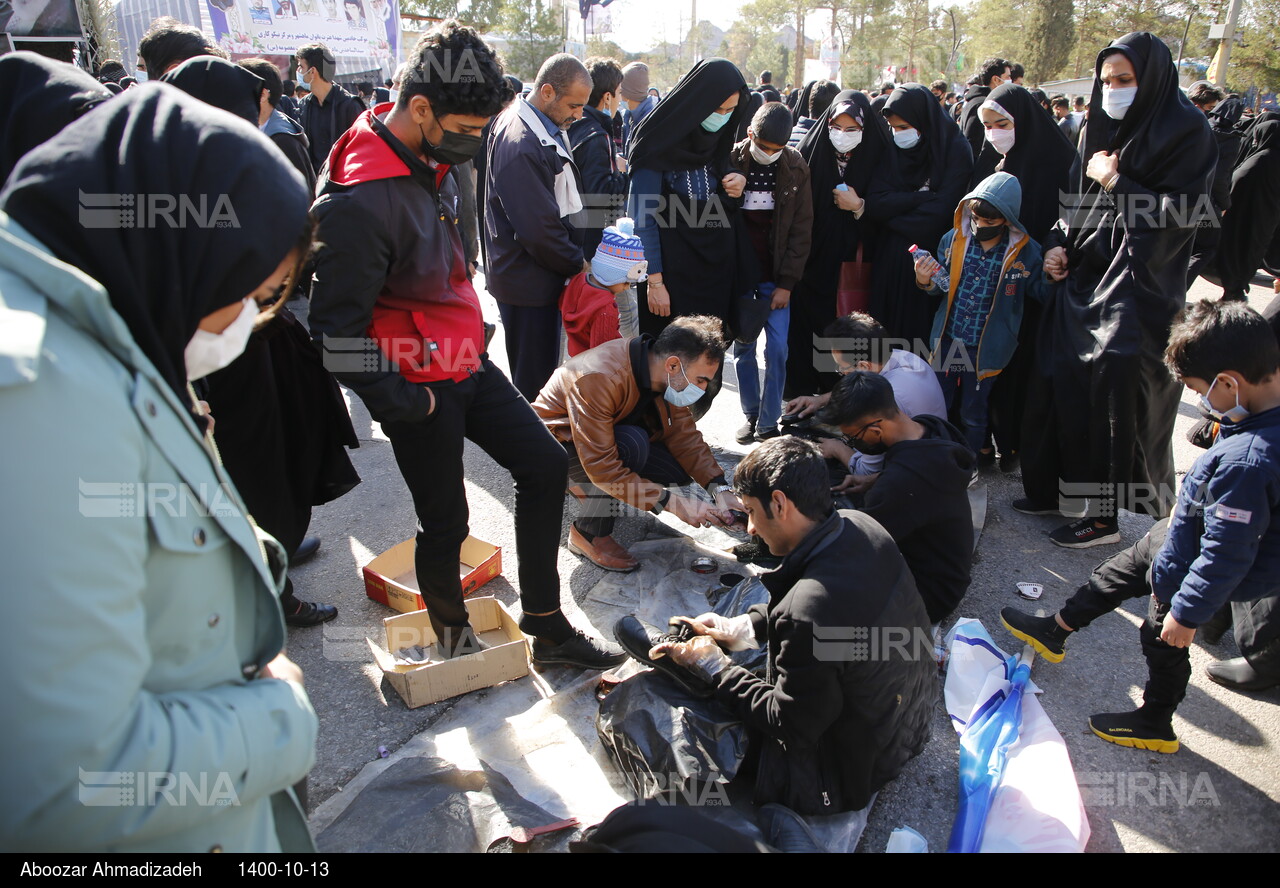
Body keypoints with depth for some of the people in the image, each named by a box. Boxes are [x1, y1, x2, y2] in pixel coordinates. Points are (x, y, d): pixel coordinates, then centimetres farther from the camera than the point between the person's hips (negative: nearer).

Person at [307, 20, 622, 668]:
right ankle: (452, 639, 35)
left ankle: (547, 629, 20)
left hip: (467, 362, 9)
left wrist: (471, 333, 16)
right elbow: (338, 333, -22)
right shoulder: (359, 202, -26)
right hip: (419, 387, -9)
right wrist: (405, 402, -17)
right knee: (445, 523, 6)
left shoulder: (431, 161, 3)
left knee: (544, 465, 8)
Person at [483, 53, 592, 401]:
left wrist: (575, 255, 6)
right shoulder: (521, 144, -24)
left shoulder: (546, 128, 9)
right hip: (527, 281, -10)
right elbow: (538, 228, -24)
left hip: (543, 273, 10)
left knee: (542, 373, 20)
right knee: (535, 379, 2)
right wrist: (576, 264, -10)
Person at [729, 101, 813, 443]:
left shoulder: (796, 168, -3)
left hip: (776, 275, 0)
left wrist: (786, 283, -5)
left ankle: (769, 421, 7)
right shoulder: (731, 161, -5)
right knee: (743, 346, 7)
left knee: (777, 348, -5)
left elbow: (801, 229, -1)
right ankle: (750, 413, 22)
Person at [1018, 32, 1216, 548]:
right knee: (1060, 384, 9)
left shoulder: (1184, 132, -9)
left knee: (1113, 400, -5)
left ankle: (1104, 515, 8)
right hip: (1081, 277, 7)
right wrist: (1058, 244, 2)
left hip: (1135, 292, -7)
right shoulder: (1101, 129, 11)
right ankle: (1057, 489, 24)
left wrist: (1115, 182, -14)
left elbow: (1181, 214, -16)